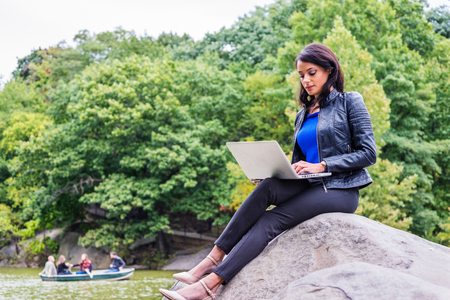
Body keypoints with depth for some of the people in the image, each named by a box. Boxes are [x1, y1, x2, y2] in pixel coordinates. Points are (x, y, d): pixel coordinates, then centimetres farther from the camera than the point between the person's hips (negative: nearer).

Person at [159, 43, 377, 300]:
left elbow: (369, 153, -6)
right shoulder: (304, 114, 21)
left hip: (341, 190, -5)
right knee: (269, 187, -28)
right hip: (310, 187, 5)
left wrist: (321, 166, -15)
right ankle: (214, 259, -32)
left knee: (271, 220, -27)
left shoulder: (350, 102, 3)